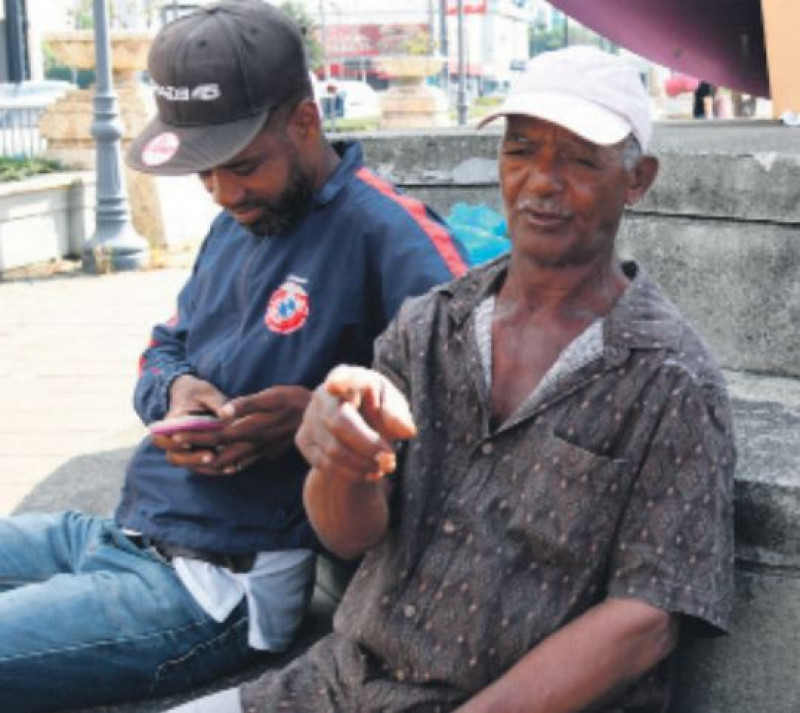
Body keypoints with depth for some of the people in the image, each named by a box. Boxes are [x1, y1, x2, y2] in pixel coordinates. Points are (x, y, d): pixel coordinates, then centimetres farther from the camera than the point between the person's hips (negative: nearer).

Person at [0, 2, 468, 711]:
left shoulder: (386, 232, -15)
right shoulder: (237, 222, 13)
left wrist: (319, 413, -26)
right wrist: (175, 389, -3)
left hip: (217, 585, -8)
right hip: (124, 529, 9)